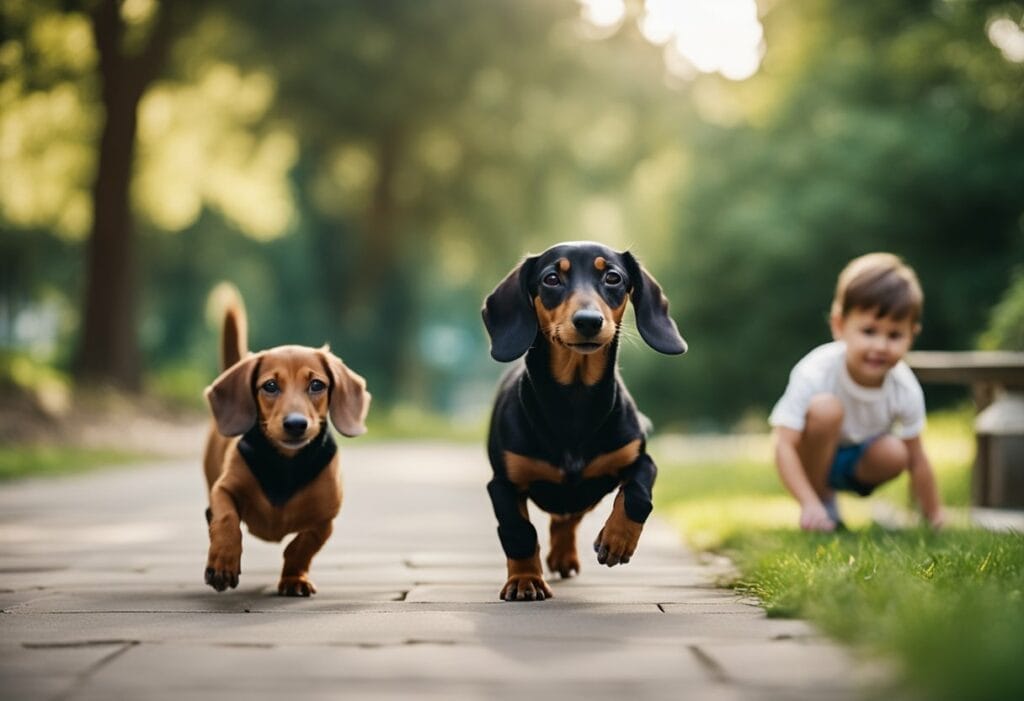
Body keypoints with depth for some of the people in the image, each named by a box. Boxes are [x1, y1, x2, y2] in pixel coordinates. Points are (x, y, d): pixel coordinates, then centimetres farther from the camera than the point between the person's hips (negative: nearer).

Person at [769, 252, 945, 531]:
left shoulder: (905, 388, -20)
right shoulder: (814, 374, -31)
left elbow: (916, 460, -9)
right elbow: (785, 447, -33)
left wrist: (935, 518, -4)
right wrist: (810, 505, -42)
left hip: (856, 463, 4)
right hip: (813, 457, -3)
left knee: (894, 453, -29)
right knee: (826, 409, -33)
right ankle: (822, 499, -12)